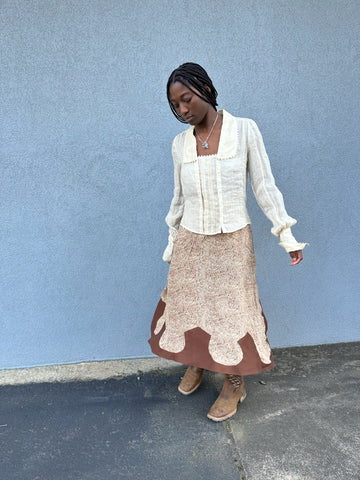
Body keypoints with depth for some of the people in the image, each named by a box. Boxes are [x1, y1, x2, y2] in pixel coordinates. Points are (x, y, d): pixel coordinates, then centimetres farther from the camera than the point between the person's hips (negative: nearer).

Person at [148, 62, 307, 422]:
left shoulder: (244, 130, -4)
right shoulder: (180, 143, 5)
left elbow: (264, 185, -4)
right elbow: (179, 198, 11)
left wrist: (286, 235, -6)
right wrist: (171, 244, 15)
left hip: (232, 240, -3)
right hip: (191, 242, 3)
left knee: (232, 308, 7)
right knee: (188, 304, 12)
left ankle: (235, 382, 28)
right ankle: (195, 364, 40)